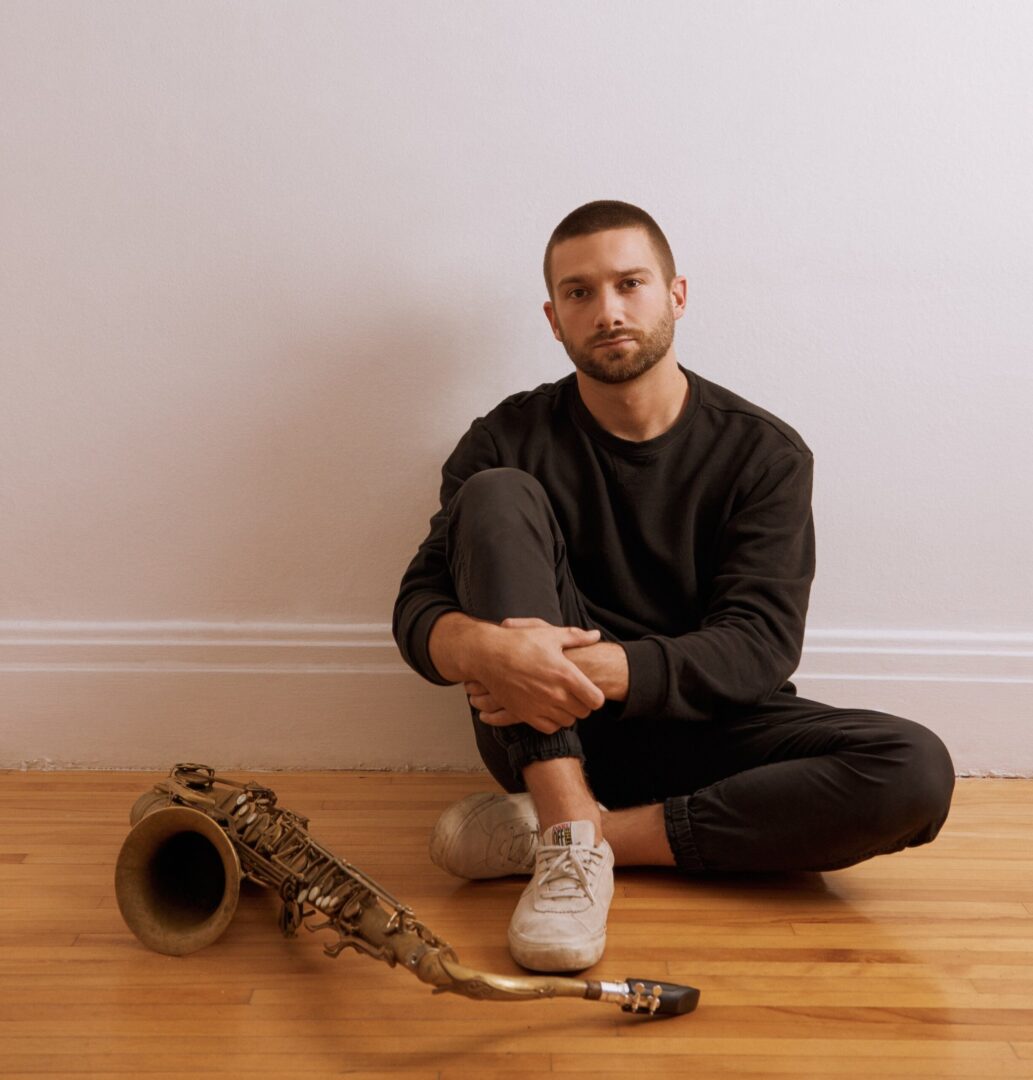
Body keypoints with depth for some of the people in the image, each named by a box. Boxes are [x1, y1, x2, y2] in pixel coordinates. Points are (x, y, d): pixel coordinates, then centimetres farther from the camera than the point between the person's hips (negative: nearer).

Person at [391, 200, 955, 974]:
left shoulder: (764, 453, -3)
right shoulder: (511, 440, -1)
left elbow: (760, 646, -14)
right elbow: (419, 604, -8)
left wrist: (595, 666, -30)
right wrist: (483, 649, -33)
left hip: (702, 731, 1)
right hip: (547, 736, 0)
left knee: (917, 771, -26)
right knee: (497, 494, -21)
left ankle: (579, 830, -21)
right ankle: (571, 842, -29)